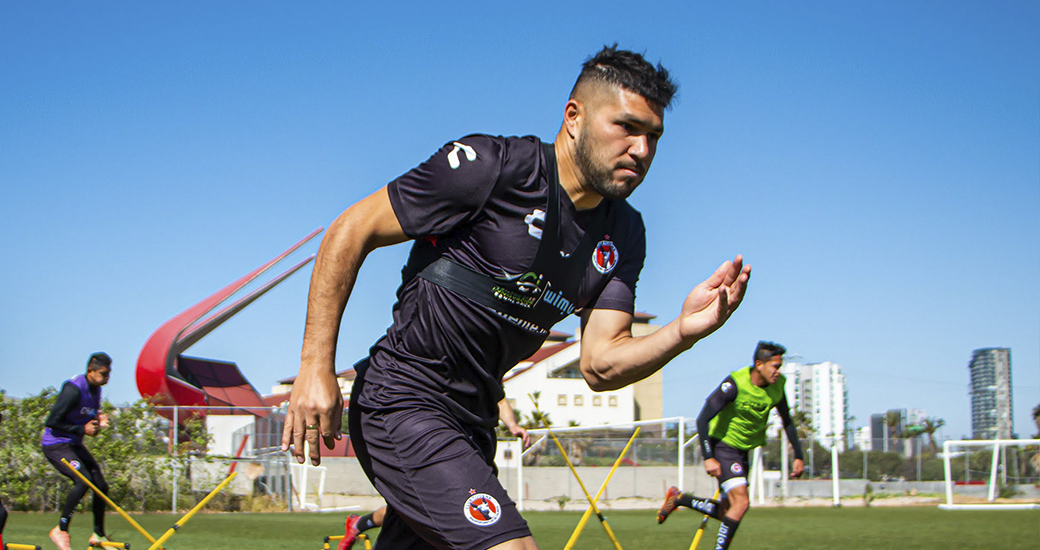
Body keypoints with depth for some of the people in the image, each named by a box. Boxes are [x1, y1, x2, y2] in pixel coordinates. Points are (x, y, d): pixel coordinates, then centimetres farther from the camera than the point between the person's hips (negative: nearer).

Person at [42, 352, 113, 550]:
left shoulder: (95, 389, 6)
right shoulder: (74, 389, -22)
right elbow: (52, 421, -22)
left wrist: (98, 422, -3)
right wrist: (82, 429, -23)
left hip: (74, 444, 9)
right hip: (56, 444, -9)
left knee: (101, 485, 4)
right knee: (84, 479, -27)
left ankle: (98, 534, 20)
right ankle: (61, 530, -16)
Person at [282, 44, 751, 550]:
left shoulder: (623, 234, 5)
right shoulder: (494, 166, -16)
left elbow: (600, 366, -1)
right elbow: (351, 231, -11)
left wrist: (683, 332, -22)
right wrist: (315, 367, -15)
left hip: (472, 420, 8)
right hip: (401, 401, -8)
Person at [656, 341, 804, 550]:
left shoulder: (777, 385, -5)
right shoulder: (735, 384, -24)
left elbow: (787, 421, 12)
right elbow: (702, 419, -23)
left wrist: (798, 456, 8)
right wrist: (708, 458, -28)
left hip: (743, 451, 7)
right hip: (722, 446, -7)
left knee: (726, 512, 6)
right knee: (741, 502, -21)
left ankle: (678, 499, 25)